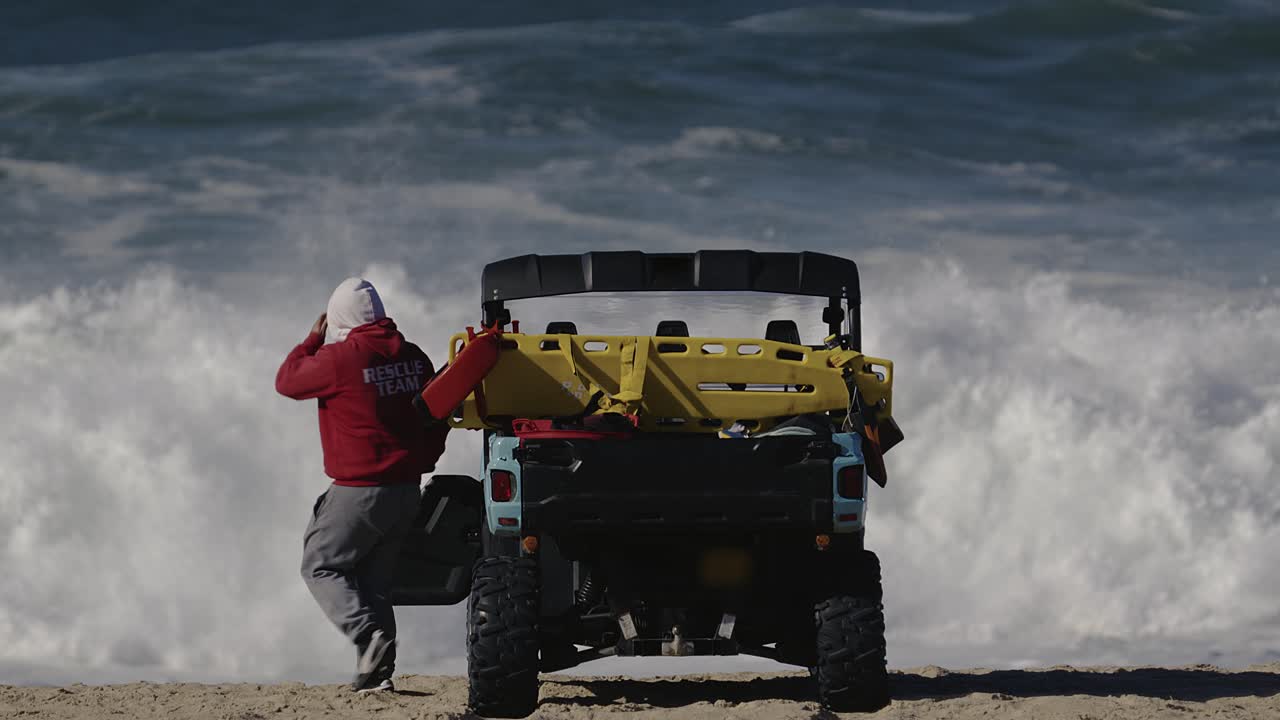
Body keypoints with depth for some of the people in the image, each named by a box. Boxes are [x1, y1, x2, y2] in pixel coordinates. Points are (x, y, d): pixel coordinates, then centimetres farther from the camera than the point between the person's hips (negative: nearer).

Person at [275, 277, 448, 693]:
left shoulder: (340, 358, -15)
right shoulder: (413, 358, 4)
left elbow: (287, 381, 0)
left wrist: (312, 341, 14)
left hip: (359, 491, -7)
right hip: (406, 490, 7)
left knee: (321, 567, 5)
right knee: (375, 579, 14)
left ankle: (371, 638, -16)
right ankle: (377, 672, 8)